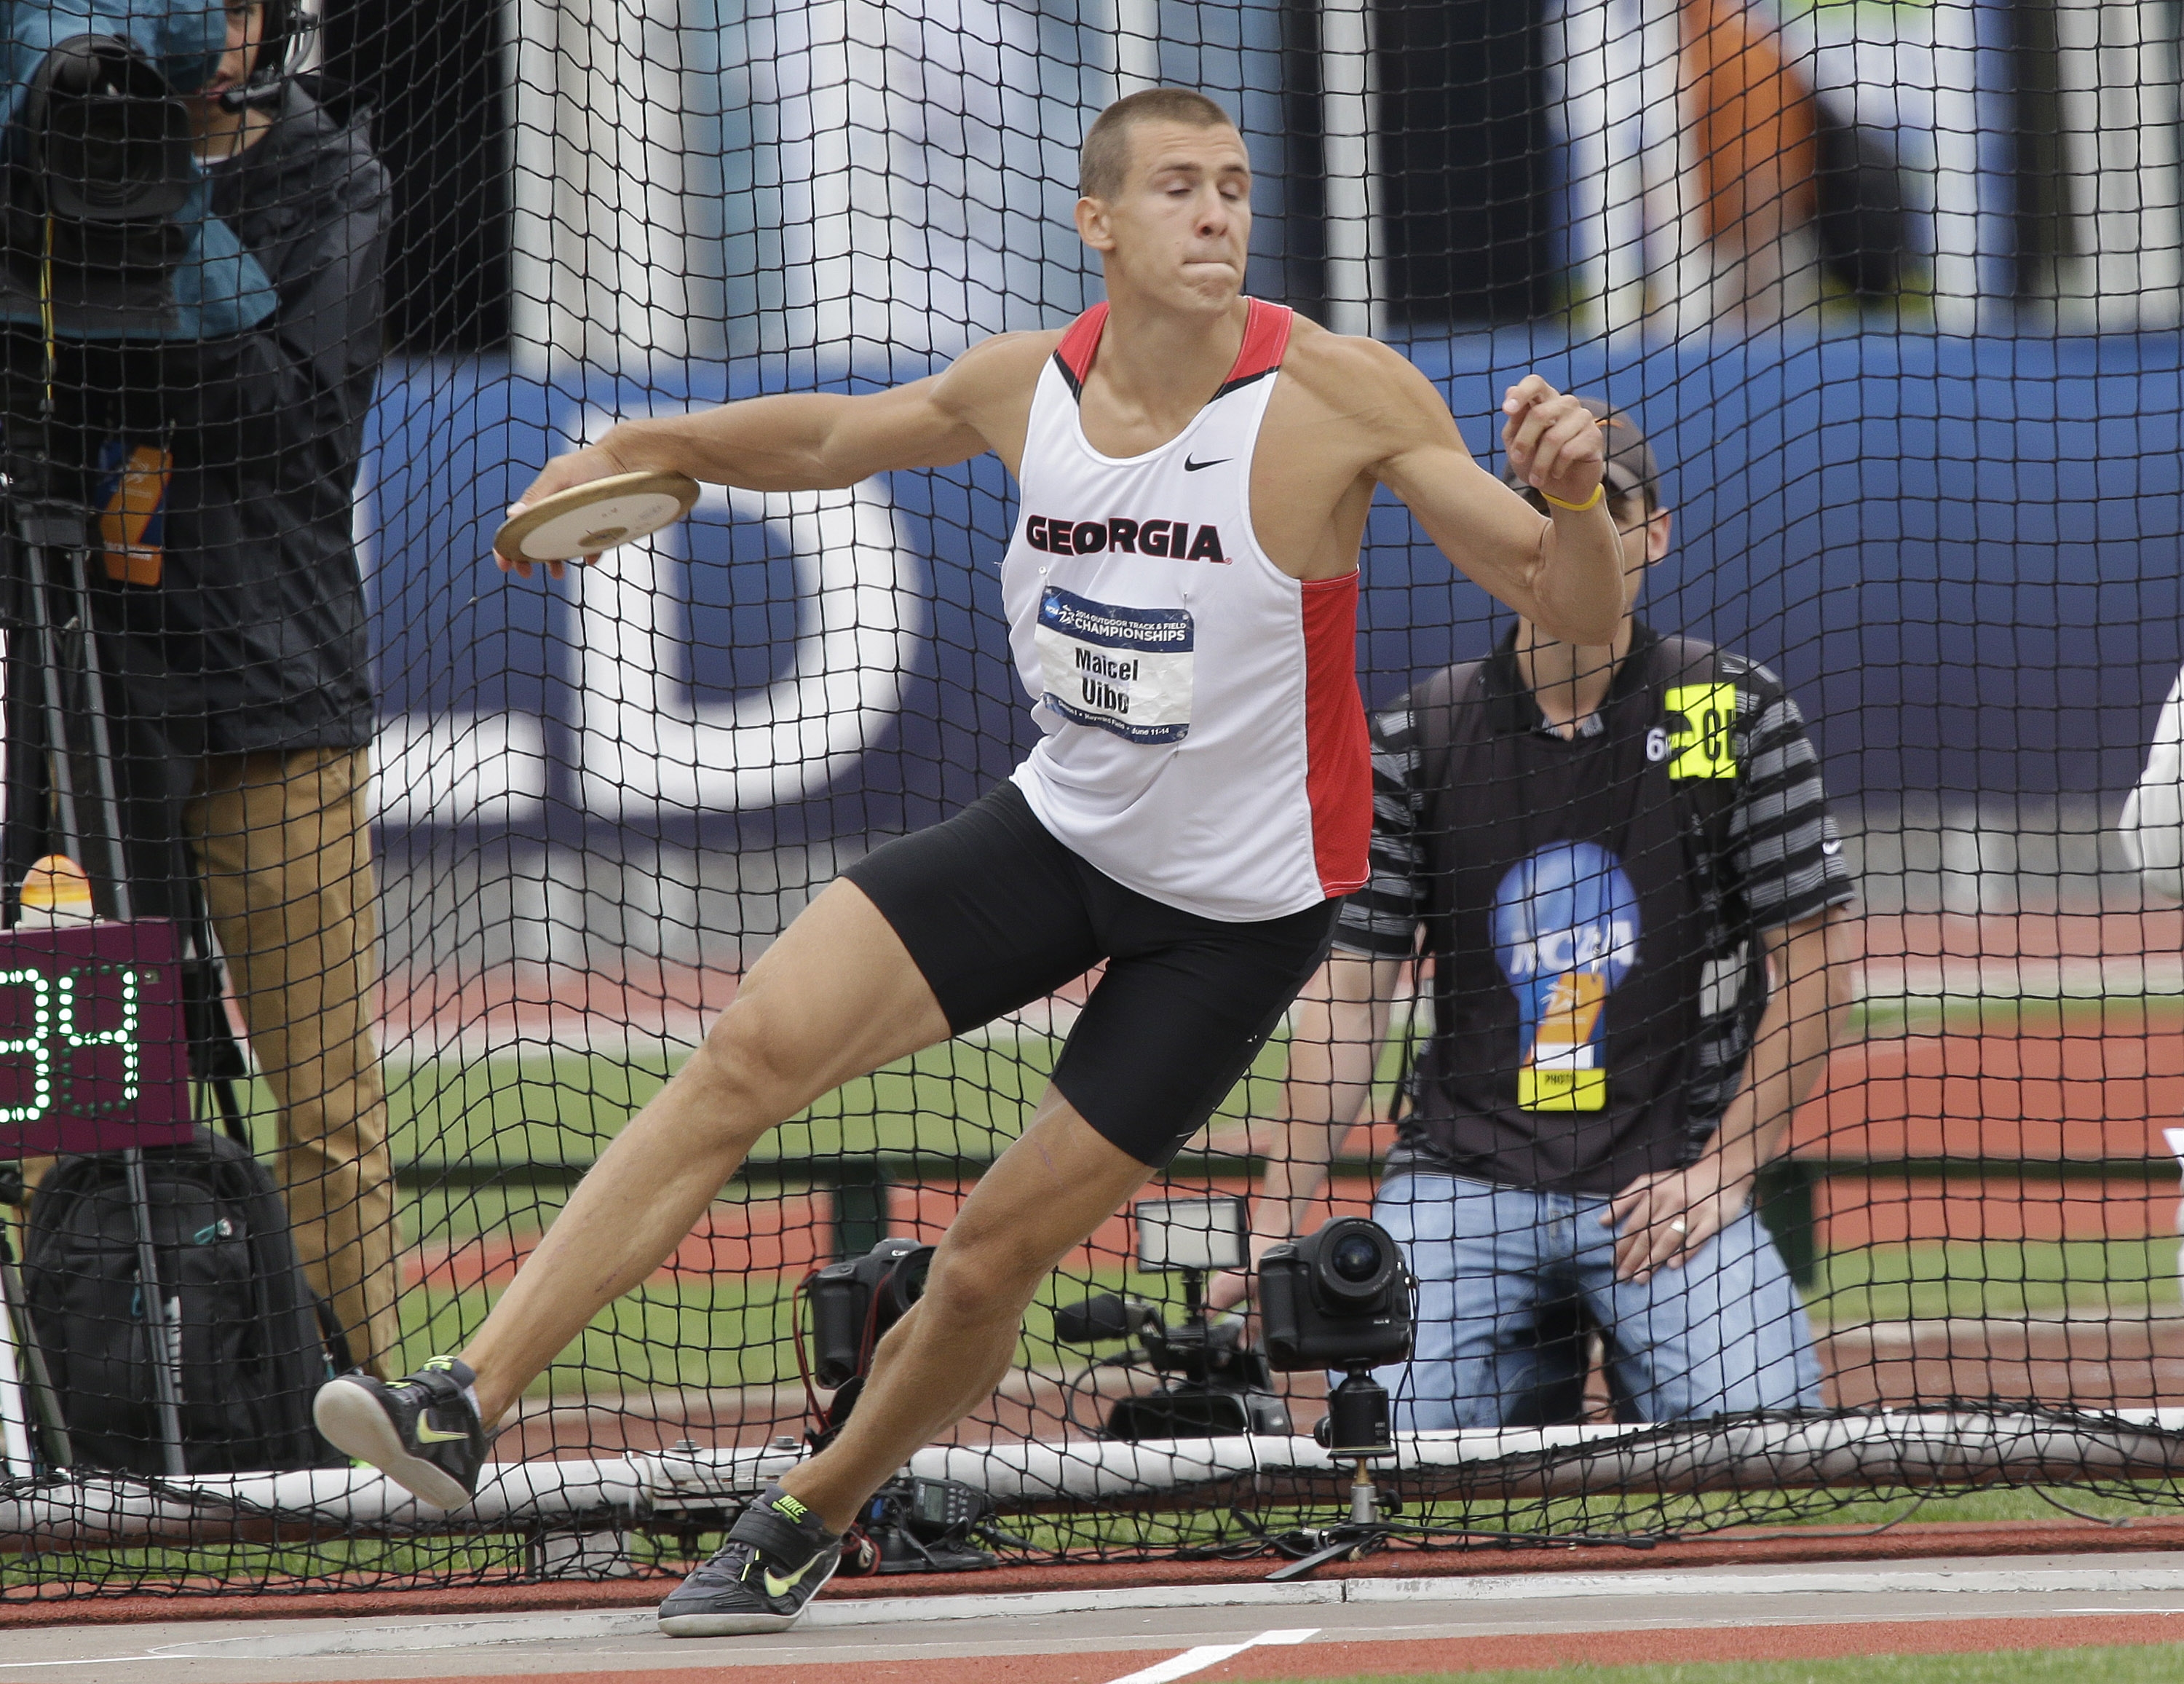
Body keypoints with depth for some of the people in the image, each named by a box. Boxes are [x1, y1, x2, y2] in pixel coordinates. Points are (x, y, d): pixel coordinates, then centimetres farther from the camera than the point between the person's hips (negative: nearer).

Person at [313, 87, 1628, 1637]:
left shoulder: (1338, 396, -20)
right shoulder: (1026, 386, -6)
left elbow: (1576, 610, -20)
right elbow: (834, 436, 17)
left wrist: (1572, 492, -40)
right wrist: (650, 445, 7)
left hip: (1242, 909, -4)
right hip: (1062, 828, 4)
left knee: (997, 1253, -1)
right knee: (758, 1050, -15)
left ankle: (808, 1523, 26)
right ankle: (467, 1405, -17)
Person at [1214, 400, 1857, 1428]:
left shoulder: (1735, 715, 2)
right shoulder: (1416, 739, 5)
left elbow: (1813, 973, 0)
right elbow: (1347, 998, 4)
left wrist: (1722, 1169, -10)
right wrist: (1279, 1225, -6)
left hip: (1672, 1176, -1)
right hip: (1464, 1178, 1)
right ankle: (1537, 1376, 13)